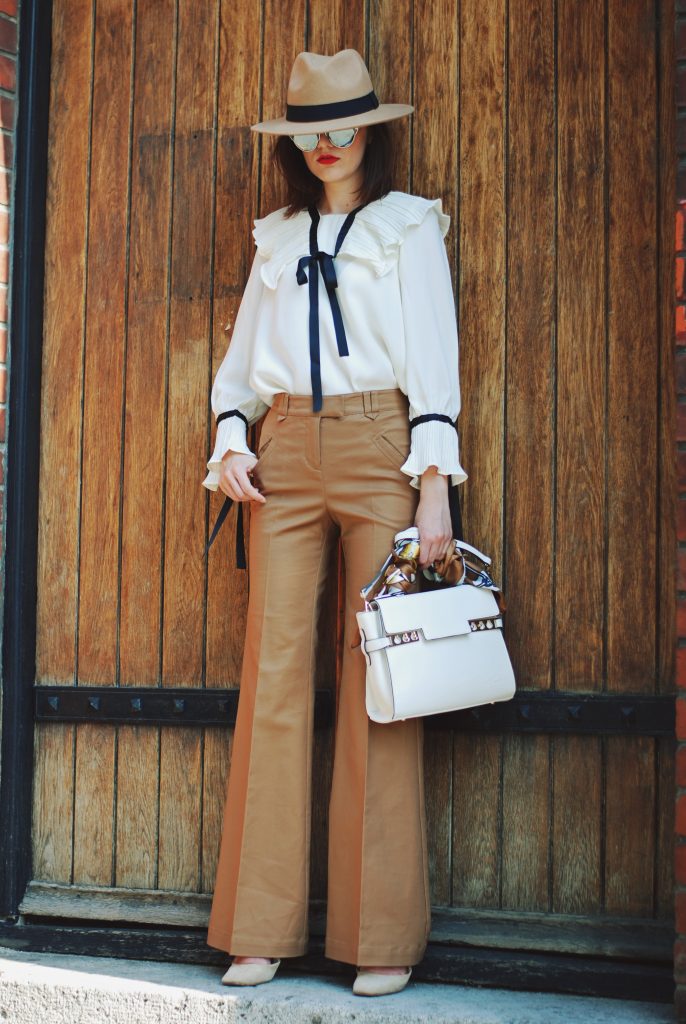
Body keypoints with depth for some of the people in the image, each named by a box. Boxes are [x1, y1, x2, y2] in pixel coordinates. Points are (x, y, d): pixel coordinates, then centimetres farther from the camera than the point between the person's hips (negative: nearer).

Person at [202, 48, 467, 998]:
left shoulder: (408, 225, 10)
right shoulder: (279, 236, 21)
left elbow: (433, 358, 1)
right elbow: (241, 352, 21)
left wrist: (434, 484, -9)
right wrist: (231, 436, 2)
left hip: (378, 445, -3)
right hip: (286, 453, 3)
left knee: (381, 675, -7)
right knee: (275, 670, -3)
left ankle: (383, 937, 0)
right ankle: (263, 928, 2)